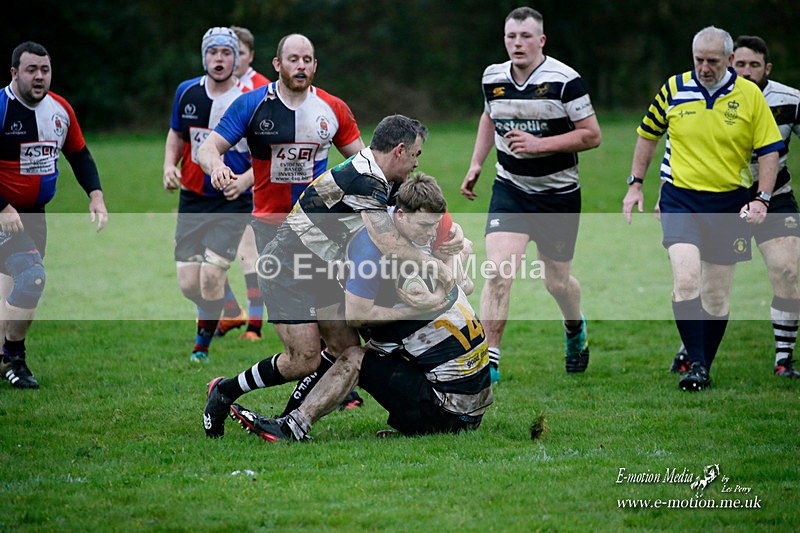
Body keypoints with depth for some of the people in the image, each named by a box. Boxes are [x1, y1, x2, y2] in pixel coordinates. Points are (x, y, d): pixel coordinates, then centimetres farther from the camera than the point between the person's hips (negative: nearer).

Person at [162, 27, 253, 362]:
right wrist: (170, 165, 1)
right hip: (192, 198, 4)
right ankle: (229, 309, 33)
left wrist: (245, 179, -20)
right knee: (189, 285, -1)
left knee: (211, 277, -17)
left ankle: (202, 343, 7)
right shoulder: (186, 92, 2)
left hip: (232, 201, -4)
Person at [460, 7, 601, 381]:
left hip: (558, 193, -2)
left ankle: (575, 328, 46)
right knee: (498, 271, -16)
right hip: (509, 189, 2)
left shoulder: (564, 80, -15)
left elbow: (591, 135, -13)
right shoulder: (493, 78, -1)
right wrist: (476, 164, 13)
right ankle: (488, 361, -13)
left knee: (557, 282, 11)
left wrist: (540, 144, -22)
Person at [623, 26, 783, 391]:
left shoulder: (750, 95, -3)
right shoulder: (674, 89, -1)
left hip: (729, 203, 0)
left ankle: (705, 366, 20)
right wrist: (635, 184, 10)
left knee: (717, 294, 5)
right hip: (680, 197, 0)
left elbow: (768, 149, 1)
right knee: (686, 278, -19)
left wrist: (762, 199, -10)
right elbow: (648, 134, 13)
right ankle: (696, 365, -16)